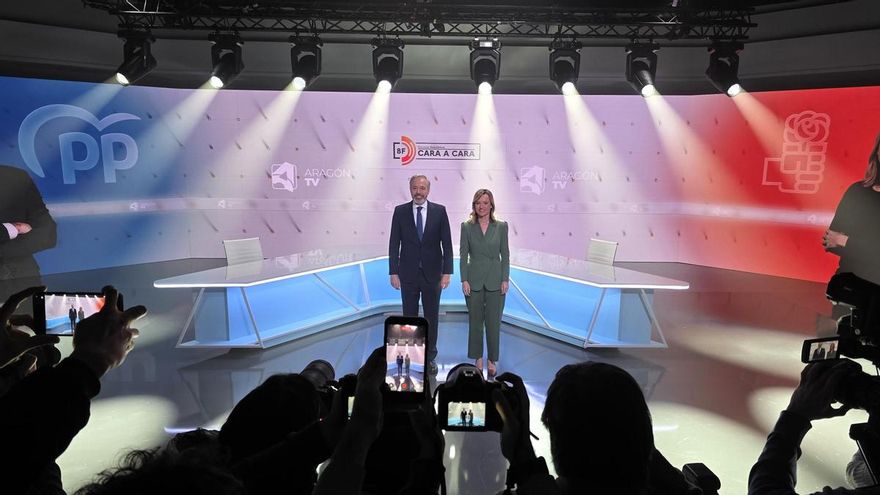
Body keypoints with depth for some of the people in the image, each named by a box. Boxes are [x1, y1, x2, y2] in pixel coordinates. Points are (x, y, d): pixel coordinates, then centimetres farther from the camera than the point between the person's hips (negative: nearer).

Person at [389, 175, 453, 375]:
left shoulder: (439, 211, -1)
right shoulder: (400, 211, 0)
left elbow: (446, 243, -2)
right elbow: (394, 244, 1)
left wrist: (447, 272, -8)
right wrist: (393, 272, -5)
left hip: (432, 273, 0)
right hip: (408, 274, 1)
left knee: (432, 317, 8)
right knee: (409, 316, 10)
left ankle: (430, 357, 21)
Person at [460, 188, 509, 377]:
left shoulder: (501, 226, 1)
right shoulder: (467, 226, 1)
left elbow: (505, 255, 3)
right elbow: (463, 255, 0)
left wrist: (505, 280, -4)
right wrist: (464, 280, -6)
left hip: (495, 280, 0)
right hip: (474, 280, 0)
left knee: (494, 322, 3)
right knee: (475, 321, 9)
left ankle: (492, 361, 18)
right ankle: (478, 359, 23)